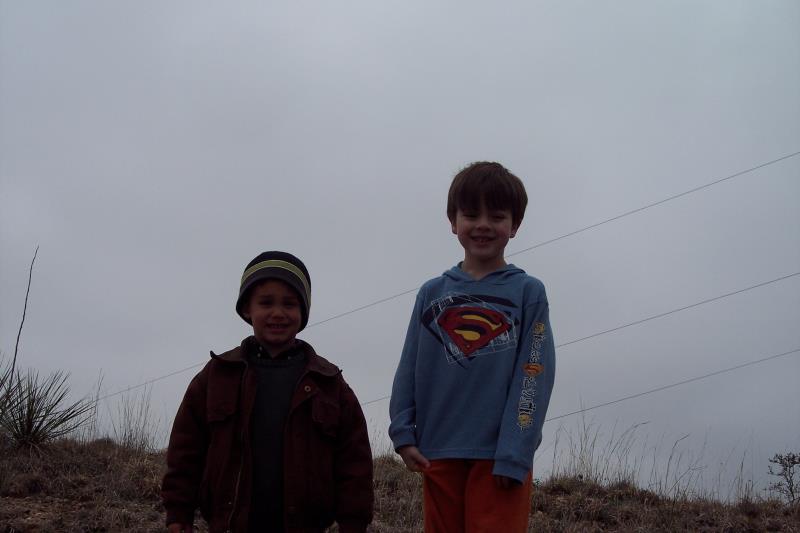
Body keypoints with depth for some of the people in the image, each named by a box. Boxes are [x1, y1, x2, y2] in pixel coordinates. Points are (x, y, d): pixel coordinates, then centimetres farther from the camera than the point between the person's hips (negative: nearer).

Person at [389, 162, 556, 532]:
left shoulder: (528, 292, 0)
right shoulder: (432, 293, 8)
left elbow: (534, 377, -6)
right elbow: (409, 369, 8)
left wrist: (513, 454, -13)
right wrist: (403, 434, -2)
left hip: (499, 456, -3)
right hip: (437, 452, 3)